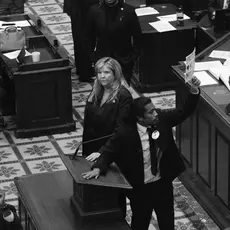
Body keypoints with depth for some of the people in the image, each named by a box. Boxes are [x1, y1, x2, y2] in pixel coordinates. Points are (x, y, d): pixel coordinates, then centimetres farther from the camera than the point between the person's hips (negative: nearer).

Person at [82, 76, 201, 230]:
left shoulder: (162, 119, -12)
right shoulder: (126, 134, -22)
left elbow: (184, 112, -8)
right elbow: (109, 151, -10)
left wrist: (194, 91, -24)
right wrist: (98, 168, -28)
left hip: (163, 184, 4)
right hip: (140, 188, -3)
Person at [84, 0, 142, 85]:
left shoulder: (128, 11, -7)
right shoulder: (94, 11, -3)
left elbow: (137, 36, 2)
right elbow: (88, 37, 7)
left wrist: (134, 55, -2)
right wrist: (92, 56, 4)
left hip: (124, 61, -1)